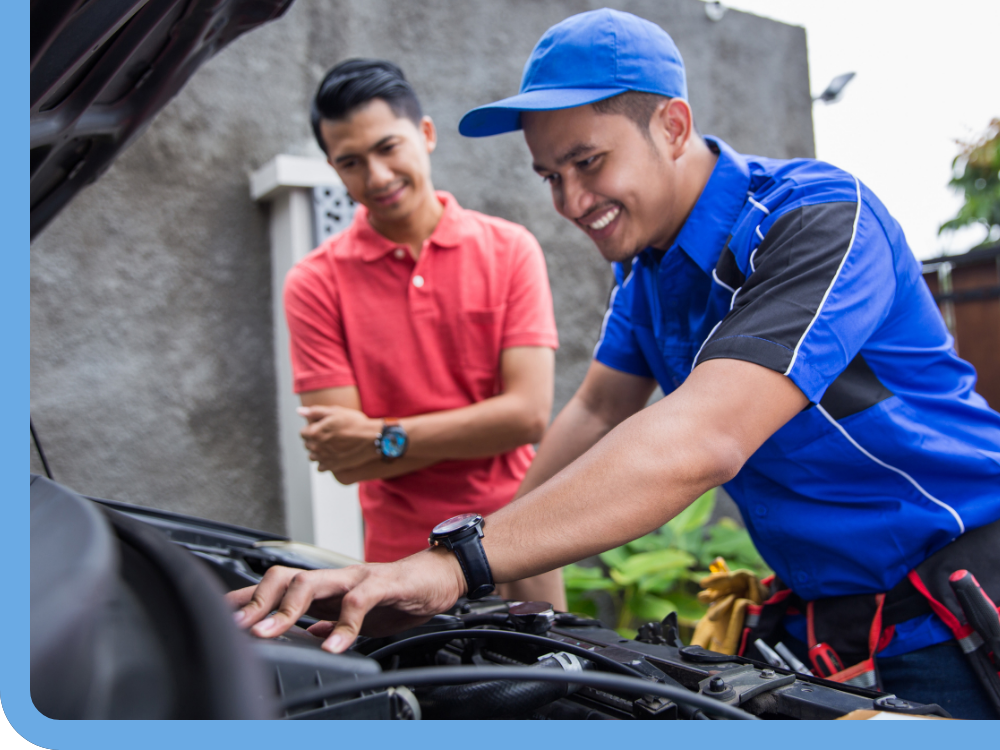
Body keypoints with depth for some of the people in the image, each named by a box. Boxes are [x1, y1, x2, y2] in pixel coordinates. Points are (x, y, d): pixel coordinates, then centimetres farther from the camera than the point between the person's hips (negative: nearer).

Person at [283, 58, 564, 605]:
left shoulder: (509, 250, -2)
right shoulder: (315, 283, -5)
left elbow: (529, 413, -11)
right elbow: (342, 459, -11)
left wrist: (384, 438, -15)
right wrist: (481, 429, -14)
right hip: (402, 557, -1)